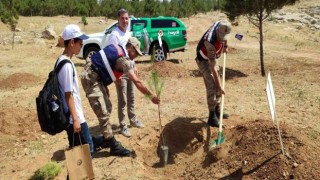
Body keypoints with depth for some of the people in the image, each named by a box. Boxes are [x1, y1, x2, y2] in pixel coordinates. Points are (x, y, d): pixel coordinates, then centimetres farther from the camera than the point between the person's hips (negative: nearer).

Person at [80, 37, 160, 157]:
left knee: (107, 108, 17)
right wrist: (150, 95, -13)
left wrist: (105, 87, 17)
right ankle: (114, 147, -4)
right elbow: (136, 81, -19)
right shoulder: (123, 59, -16)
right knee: (103, 113, -9)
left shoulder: (117, 49, 12)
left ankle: (106, 138, 29)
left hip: (96, 77, 10)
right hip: (90, 78, -10)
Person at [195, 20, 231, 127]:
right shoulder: (210, 43, -39)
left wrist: (225, 46, 17)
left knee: (217, 85, 11)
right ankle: (212, 116, -9)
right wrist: (219, 85, -33)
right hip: (204, 60, -8)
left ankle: (217, 110, 25)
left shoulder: (221, 25, -20)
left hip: (212, 58, 8)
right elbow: (213, 68, -35)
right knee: (212, 87, -15)